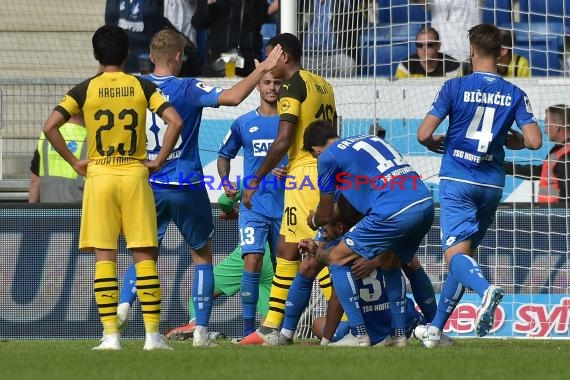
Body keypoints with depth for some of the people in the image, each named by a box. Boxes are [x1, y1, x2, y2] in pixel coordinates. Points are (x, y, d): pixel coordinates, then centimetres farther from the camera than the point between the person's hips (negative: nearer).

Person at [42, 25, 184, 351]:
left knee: (105, 257, 2)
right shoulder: (142, 87, 1)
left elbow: (50, 126, -8)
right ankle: (153, 334, -1)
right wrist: (159, 161, 0)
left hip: (99, 176, 0)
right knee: (145, 256, 3)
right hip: (135, 176, 0)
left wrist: (74, 162, 2)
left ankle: (111, 335, -3)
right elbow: (175, 121, -9)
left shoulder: (85, 90, 0)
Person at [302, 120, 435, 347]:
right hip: (426, 205, 8)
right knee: (391, 263, 30)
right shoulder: (371, 140, 29)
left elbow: (326, 215, 17)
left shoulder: (328, 157, 8)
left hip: (394, 213, -8)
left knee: (338, 259, 7)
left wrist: (313, 220, 39)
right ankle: (398, 335, 24)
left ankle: (359, 335, 2)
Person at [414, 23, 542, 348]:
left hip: (457, 180, -4)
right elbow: (534, 141, -6)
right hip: (492, 184, 4)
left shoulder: (455, 87, -6)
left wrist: (435, 143, 15)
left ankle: (486, 289, -41)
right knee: (466, 252, 15)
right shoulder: (515, 94, 1)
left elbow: (424, 134, -9)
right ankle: (436, 328, 17)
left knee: (456, 254, -8)